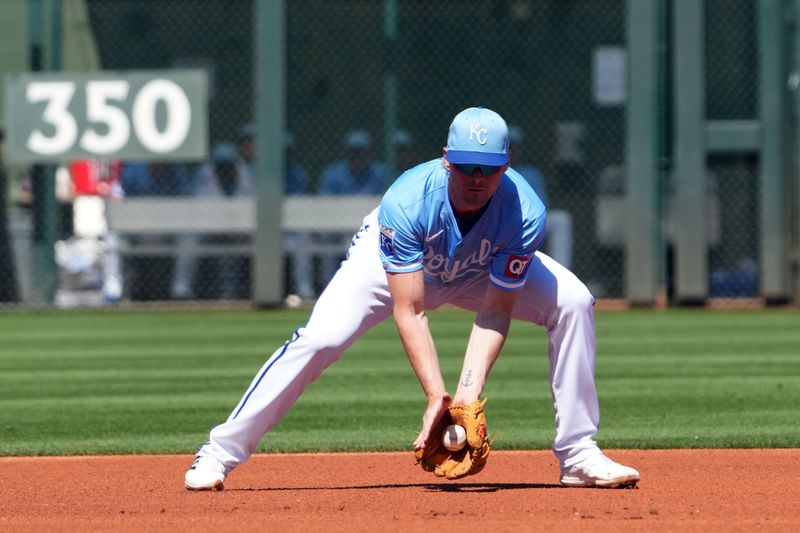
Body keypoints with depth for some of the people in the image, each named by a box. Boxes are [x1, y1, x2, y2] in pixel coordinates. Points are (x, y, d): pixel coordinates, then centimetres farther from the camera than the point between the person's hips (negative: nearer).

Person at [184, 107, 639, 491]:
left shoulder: (525, 213, -34)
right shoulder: (406, 203, -39)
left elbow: (496, 311, -28)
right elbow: (410, 312, -38)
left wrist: (470, 393, -39)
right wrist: (437, 396, -46)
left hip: (479, 271, 2)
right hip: (392, 258, -2)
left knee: (573, 302, -18)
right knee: (320, 338, -24)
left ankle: (579, 455, -9)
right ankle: (221, 453, -13)